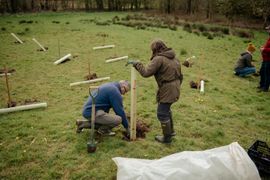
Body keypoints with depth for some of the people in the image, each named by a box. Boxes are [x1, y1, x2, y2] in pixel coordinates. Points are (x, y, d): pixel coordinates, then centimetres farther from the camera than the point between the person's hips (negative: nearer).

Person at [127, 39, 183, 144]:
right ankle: (170, 131, 39)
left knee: (162, 113, 5)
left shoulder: (159, 59, -17)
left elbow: (146, 73, -22)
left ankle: (167, 137, 18)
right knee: (166, 109, 27)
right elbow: (180, 75, 14)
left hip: (167, 90, -9)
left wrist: (136, 64, -10)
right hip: (175, 88, 10)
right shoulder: (173, 57, 10)